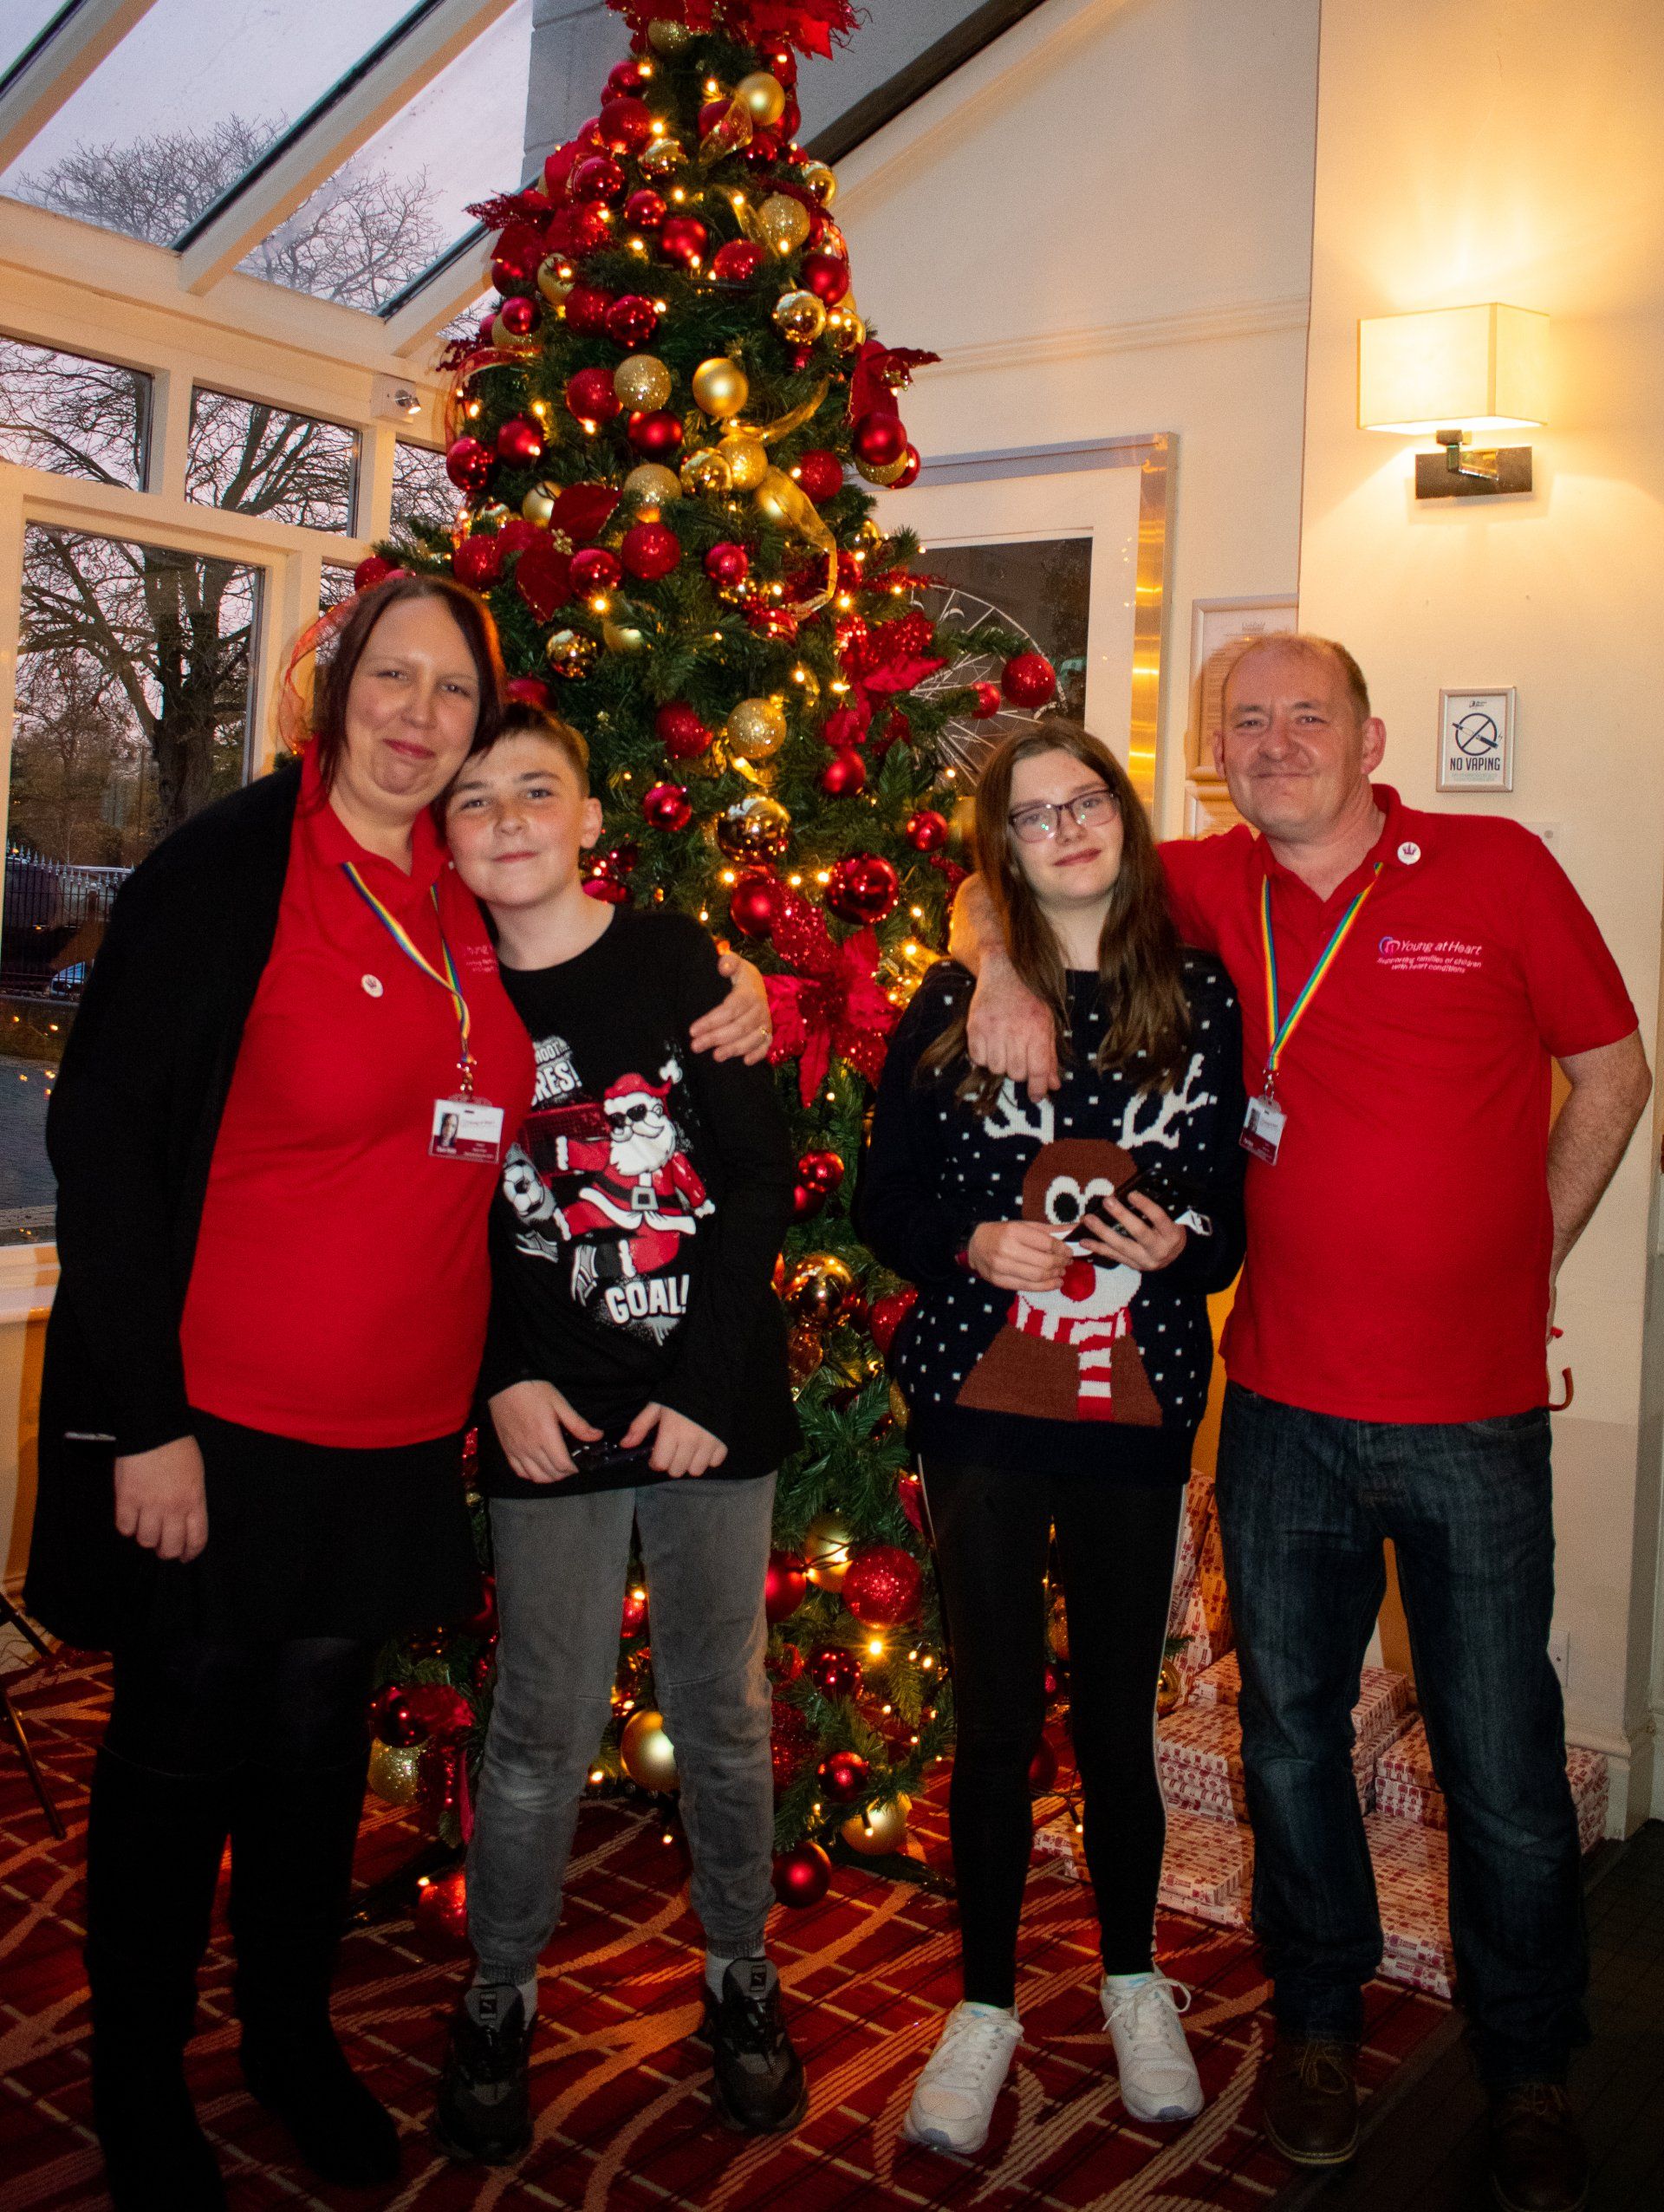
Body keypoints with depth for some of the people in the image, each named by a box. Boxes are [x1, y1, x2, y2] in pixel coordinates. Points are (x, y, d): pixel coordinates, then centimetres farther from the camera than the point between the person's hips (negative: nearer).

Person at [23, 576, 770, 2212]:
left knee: (322, 1725, 19)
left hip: (393, 1424, 5)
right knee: (182, 1744, 11)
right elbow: (101, 1135, -15)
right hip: (213, 1415, -5)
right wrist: (142, 1415, -18)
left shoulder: (466, 897, 6)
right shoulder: (231, 867, -13)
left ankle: (291, 2030, 41)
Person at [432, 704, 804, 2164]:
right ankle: (500, 2002, 26)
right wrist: (501, 1381, -5)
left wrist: (707, 1384, -9)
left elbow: (760, 1178, -3)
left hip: (710, 1402, 0)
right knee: (545, 1723, 5)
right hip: (550, 1419, 0)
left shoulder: (682, 964, -2)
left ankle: (741, 1975, 31)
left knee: (725, 1705, 10)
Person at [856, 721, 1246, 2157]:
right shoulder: (952, 1004, 1)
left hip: (1138, 1402, 1)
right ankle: (988, 2002, 26)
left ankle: (1134, 1979, 36)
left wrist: (1181, 1243, -13)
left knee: (1117, 1708, 12)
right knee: (996, 1712, 7)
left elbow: (1234, 1208, 8)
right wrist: (972, 1244, -15)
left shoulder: (1198, 999, 3)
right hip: (980, 1400, 0)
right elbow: (884, 1201, 4)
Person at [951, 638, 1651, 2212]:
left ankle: (1528, 2069, 32)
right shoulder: (1216, 890, 2)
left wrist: (1519, 1264, 2)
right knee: (1290, 1727, 15)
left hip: (1474, 1407, -2)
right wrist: (1002, 969, -10)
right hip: (1285, 1402, 2)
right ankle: (1318, 2014, 38)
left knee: (1502, 1759, 8)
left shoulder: (1497, 870, -4)